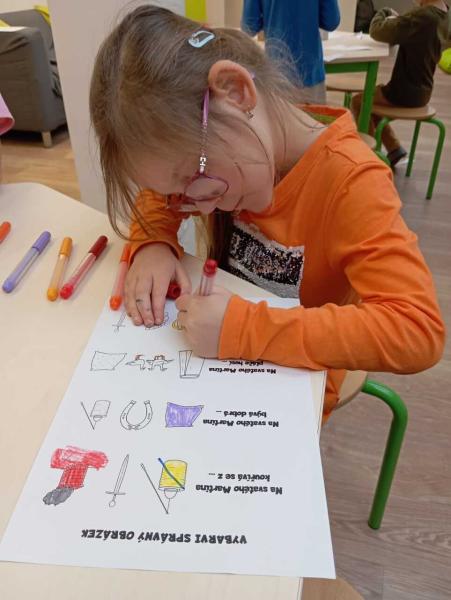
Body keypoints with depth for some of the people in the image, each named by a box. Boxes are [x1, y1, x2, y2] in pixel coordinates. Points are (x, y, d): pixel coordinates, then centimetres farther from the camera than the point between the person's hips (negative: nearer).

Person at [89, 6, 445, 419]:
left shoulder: (351, 182, -26)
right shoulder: (224, 143, -9)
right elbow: (157, 196, 5)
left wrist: (248, 329, -35)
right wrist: (153, 245, -16)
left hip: (290, 388, -4)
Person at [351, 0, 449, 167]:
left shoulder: (423, 15, -24)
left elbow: (377, 31, -18)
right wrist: (396, 19, 0)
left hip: (406, 92, -9)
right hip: (422, 90, 9)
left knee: (358, 101, 11)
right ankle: (395, 150, 19)